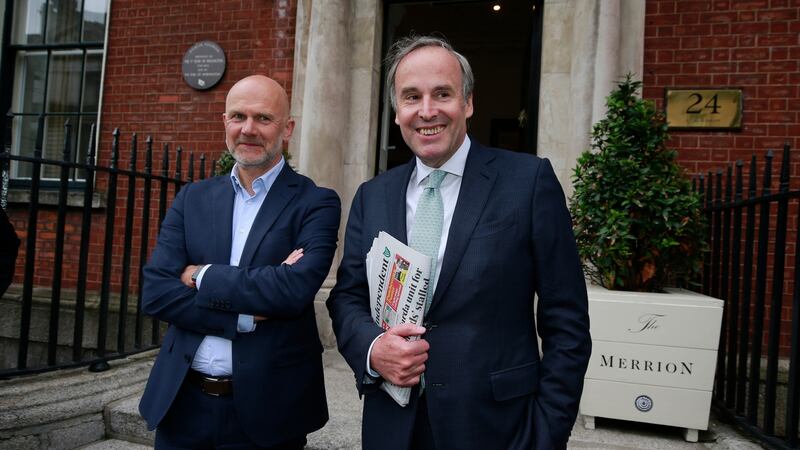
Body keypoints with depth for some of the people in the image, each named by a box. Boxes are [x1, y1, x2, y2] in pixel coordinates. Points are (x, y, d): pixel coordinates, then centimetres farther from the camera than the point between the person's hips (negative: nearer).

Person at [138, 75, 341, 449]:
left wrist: (202, 276, -12)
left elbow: (296, 288, -22)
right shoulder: (192, 198, 4)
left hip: (265, 408, -3)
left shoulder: (316, 203, -7)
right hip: (182, 402, 4)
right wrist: (249, 316, -16)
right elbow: (154, 294, -5)